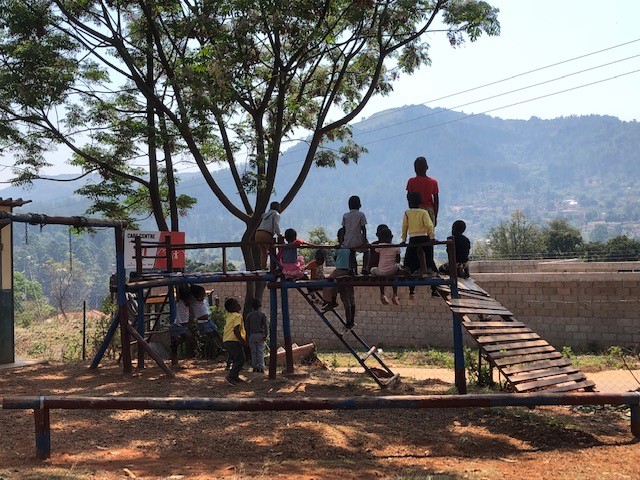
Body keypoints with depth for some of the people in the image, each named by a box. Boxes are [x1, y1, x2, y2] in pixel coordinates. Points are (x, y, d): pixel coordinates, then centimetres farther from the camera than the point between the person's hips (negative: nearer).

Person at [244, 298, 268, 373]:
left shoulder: (249, 315, 5)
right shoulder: (262, 314, -1)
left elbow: (246, 327, 6)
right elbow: (265, 326, -5)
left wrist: (248, 337, 12)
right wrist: (265, 335, -2)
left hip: (251, 336, 2)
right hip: (260, 335, -2)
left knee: (253, 352, 7)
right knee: (260, 352, 0)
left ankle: (255, 367, 7)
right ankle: (261, 367, -4)